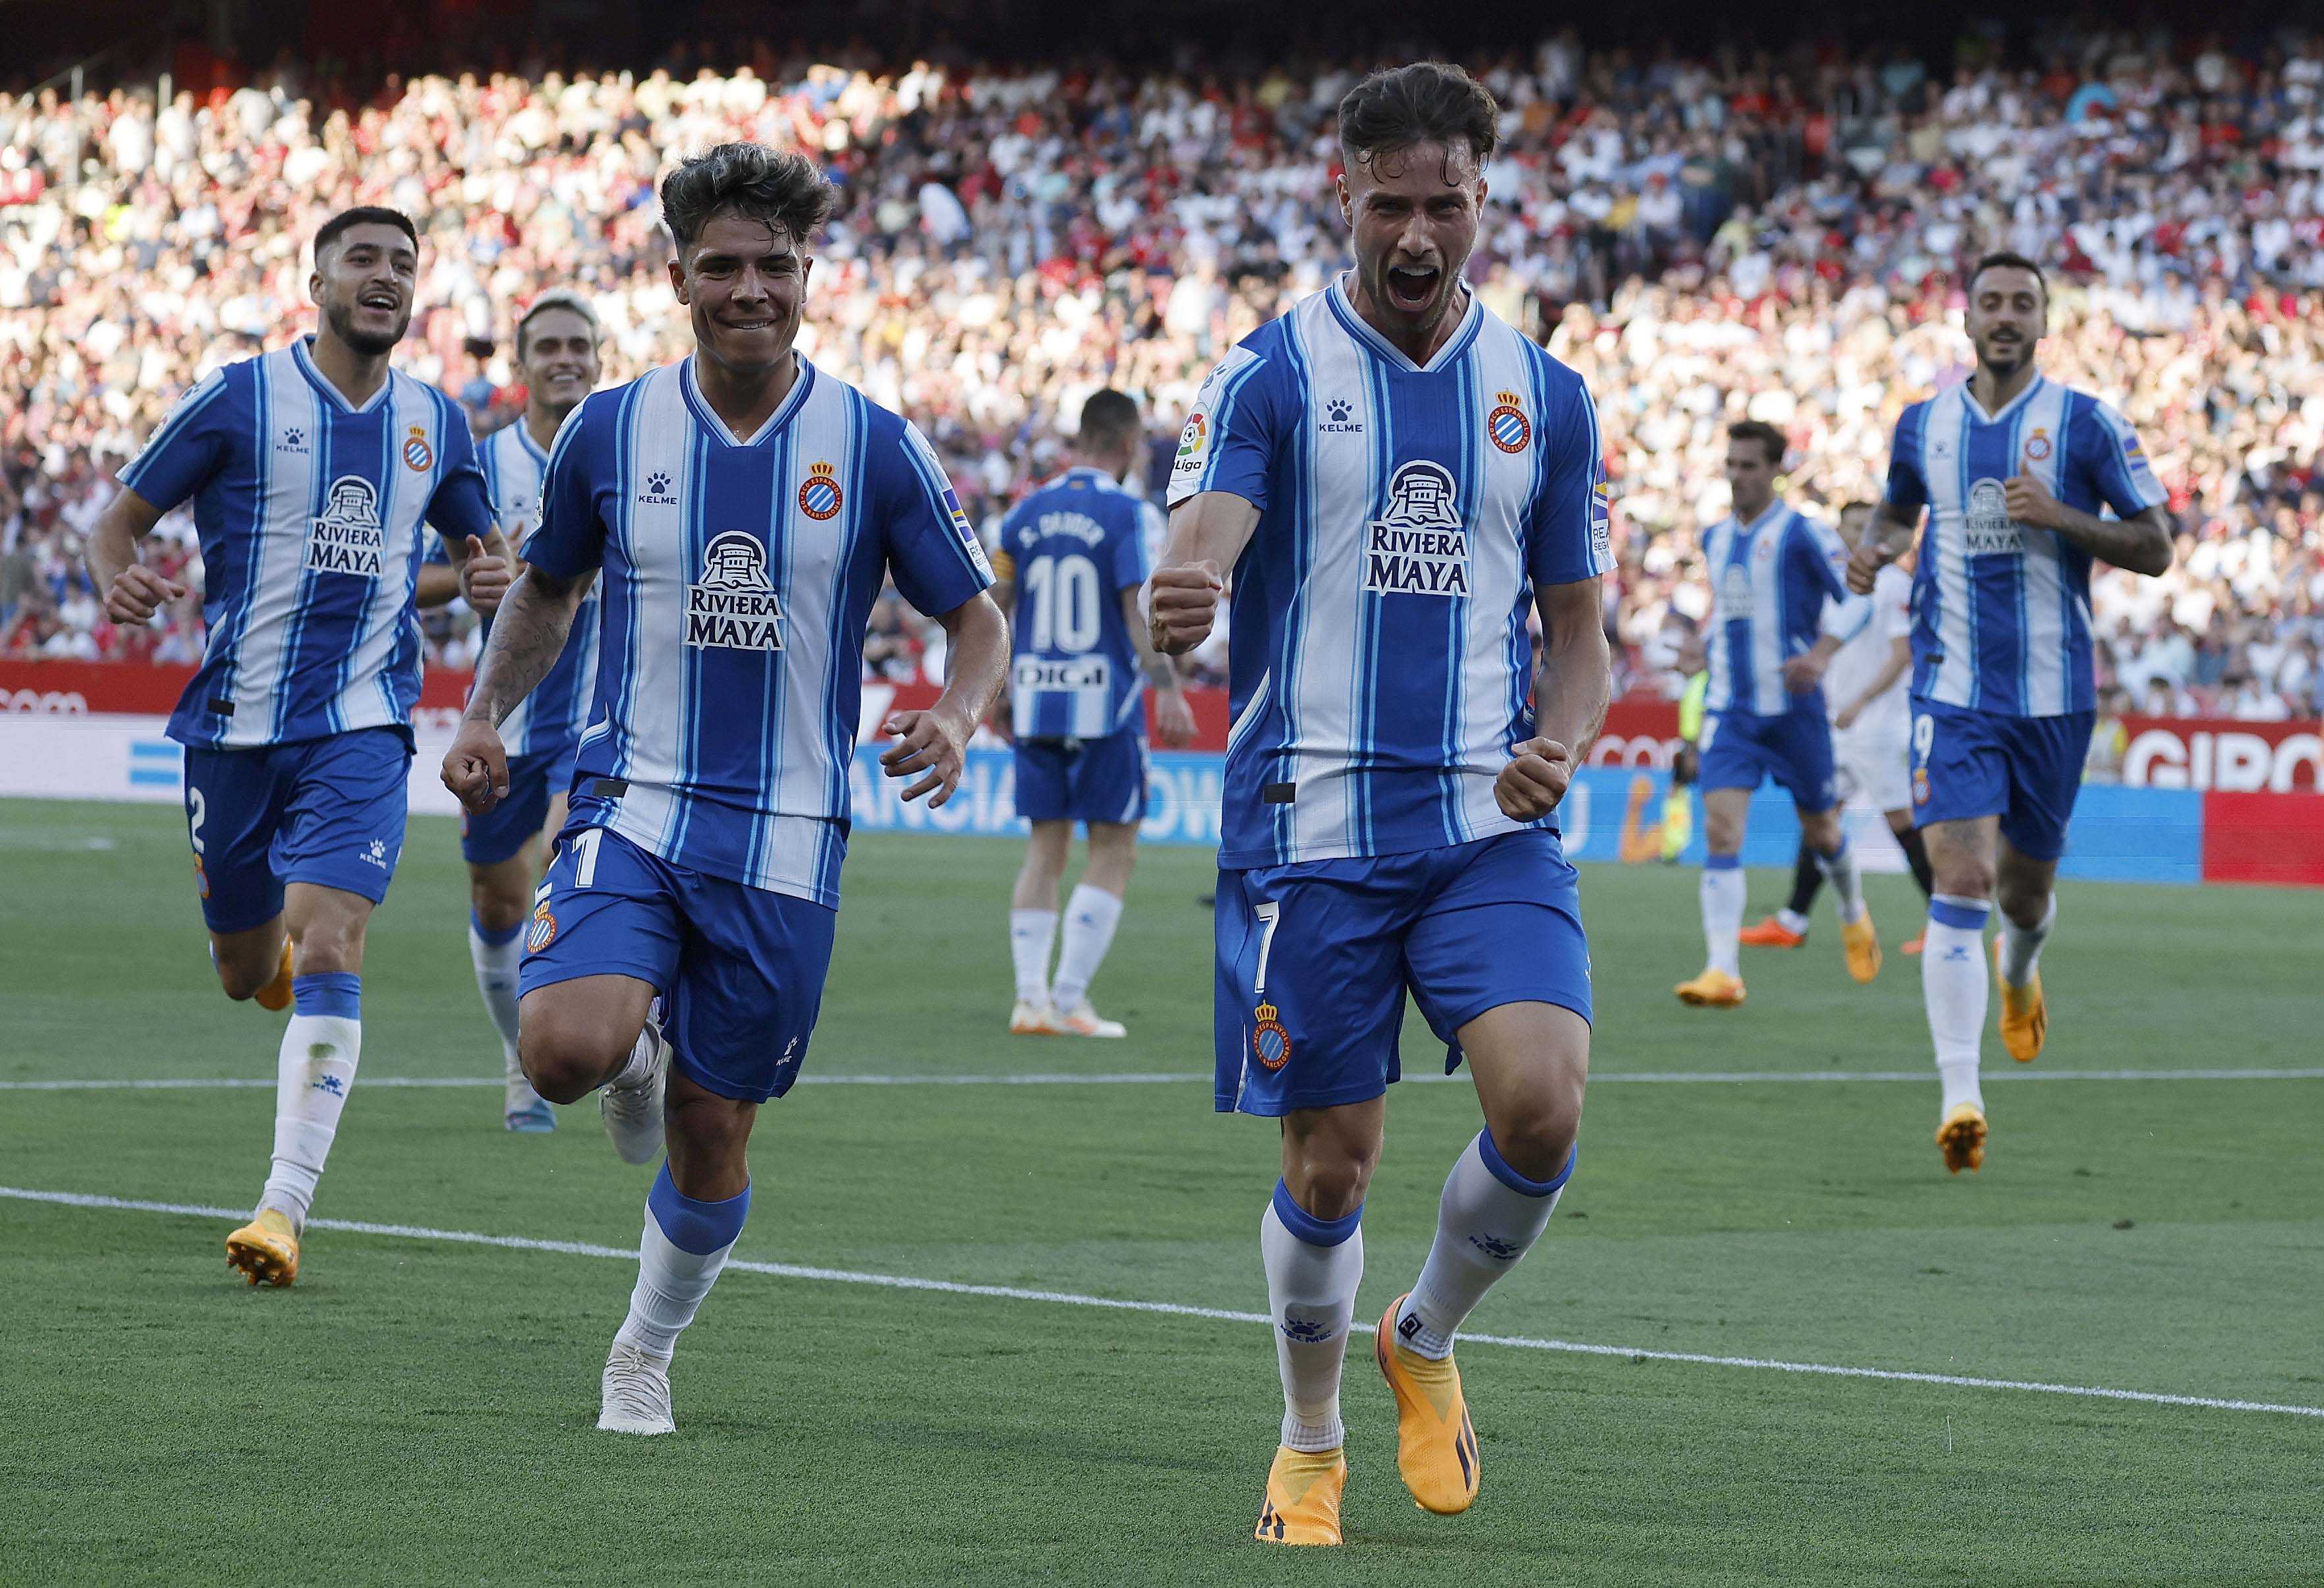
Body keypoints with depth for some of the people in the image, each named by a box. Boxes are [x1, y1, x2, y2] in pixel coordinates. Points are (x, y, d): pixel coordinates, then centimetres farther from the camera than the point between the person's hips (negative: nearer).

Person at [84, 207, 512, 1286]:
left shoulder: (436, 422, 7)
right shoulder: (239, 399, -3)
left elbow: (478, 545, 22)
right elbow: (119, 521, 1)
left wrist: (491, 578, -2)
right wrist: (116, 583, -22)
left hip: (362, 727, 0)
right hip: (236, 724, 0)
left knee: (327, 952, -18)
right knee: (247, 975, 12)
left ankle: (285, 1208, -18)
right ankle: (271, 944, 52)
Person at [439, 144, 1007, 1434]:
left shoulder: (873, 448, -3)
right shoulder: (609, 431, 1)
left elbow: (976, 615, 5)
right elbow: (548, 586, 17)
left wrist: (957, 714, -17)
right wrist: (485, 713, 2)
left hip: (785, 837, 0)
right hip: (631, 806, 0)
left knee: (714, 1135, 4)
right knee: (565, 1049, -25)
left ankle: (645, 1351, 30)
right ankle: (639, 1050, 13)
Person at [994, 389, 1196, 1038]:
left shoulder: (1025, 514, 8)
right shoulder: (1130, 515, -8)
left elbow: (994, 610, 10)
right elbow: (1140, 613, -15)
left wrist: (1000, 694, 19)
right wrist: (1168, 691, -15)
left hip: (1035, 702, 5)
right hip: (1106, 704, -5)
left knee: (1045, 850, 11)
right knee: (1114, 852, 3)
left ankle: (1030, 997, 4)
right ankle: (1069, 999, -4)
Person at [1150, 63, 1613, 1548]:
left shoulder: (1545, 395, 9)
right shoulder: (1274, 373, -1)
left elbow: (1581, 632, 14)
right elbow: (1199, 544, -17)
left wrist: (1561, 742, -8)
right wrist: (1178, 604, -42)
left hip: (1489, 826, 2)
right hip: (1312, 825, -2)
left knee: (1543, 1102, -18)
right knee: (1331, 1160, 2)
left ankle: (1428, 1339, 12)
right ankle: (1312, 1446, 27)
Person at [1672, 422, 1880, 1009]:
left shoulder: (1801, 533, -7)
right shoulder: (1715, 539, 12)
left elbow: (1858, 598, -10)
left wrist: (1821, 653, -23)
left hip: (1794, 708, -4)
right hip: (1729, 710, 4)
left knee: (1820, 832, 11)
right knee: (1720, 832, -14)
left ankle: (1854, 913, 44)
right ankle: (1723, 971, -21)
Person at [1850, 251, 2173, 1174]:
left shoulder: (2085, 424, -3)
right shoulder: (1923, 425, 6)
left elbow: (2155, 548, -3)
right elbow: (1898, 510, 26)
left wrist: (2061, 516, -19)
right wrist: (1877, 547, 2)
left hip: (2053, 697, 0)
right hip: (1952, 691, 0)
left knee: (2025, 892, 13)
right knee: (1962, 881, -17)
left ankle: (2020, 969, 52)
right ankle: (1960, 1097, -20)